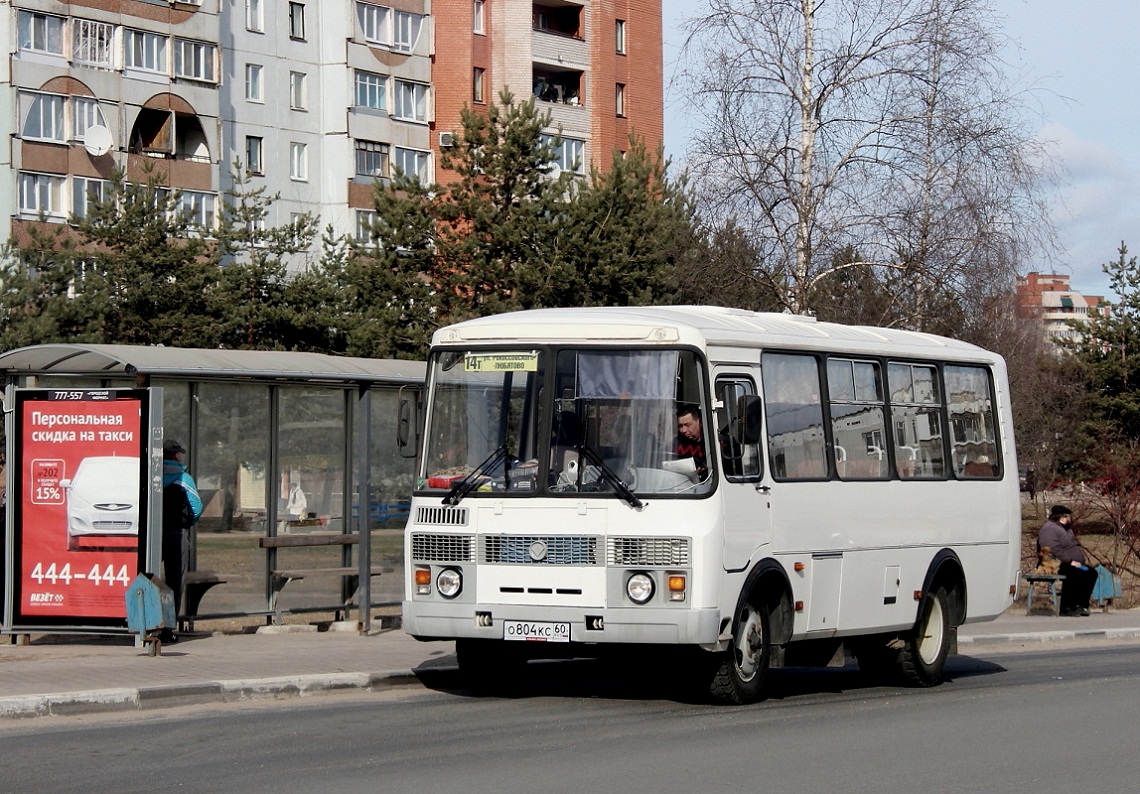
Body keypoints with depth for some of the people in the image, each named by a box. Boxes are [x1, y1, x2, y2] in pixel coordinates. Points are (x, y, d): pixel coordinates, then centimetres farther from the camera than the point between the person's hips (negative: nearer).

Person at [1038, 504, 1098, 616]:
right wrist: (1070, 561, -25)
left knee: (1092, 572, -4)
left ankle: (1082, 605, -4)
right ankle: (1066, 608, -28)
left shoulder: (1065, 529, 24)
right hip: (1059, 565, -11)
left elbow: (1076, 546, 32)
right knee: (1076, 575, -33)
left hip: (1074, 564, 11)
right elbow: (1054, 550, -24)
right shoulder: (1049, 529, -12)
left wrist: (1083, 559, 14)